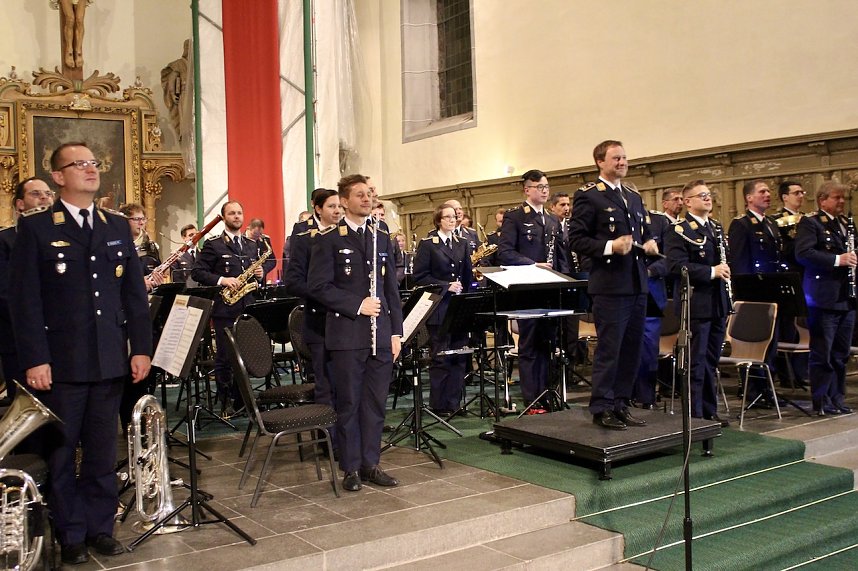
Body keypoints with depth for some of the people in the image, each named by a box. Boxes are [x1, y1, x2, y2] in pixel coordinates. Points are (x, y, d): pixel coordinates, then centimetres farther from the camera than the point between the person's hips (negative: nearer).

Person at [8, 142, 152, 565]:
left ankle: (100, 526, 23)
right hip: (60, 363, -3)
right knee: (60, 453, 6)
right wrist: (34, 360, -13)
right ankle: (71, 535, 19)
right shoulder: (35, 228, -1)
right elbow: (24, 299, -6)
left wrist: (141, 347, 4)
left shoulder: (117, 227, 12)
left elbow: (134, 292, 10)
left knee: (102, 451, 11)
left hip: (109, 361, 4)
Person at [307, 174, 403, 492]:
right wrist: (357, 305, -14)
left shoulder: (382, 239, 13)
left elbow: (391, 288, 13)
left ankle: (370, 463, 19)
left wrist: (396, 331, 7)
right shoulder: (329, 240, -2)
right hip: (347, 335, -4)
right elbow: (318, 287, -8)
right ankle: (351, 468, 14)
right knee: (349, 403, 4)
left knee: (375, 403, 8)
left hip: (380, 335, 4)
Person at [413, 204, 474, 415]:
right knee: (440, 358, -1)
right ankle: (439, 405, 7)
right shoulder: (427, 244, -2)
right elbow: (420, 277, -8)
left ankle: (454, 402, 13)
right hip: (438, 308, -5)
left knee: (459, 357, 5)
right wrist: (446, 286, -13)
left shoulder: (462, 245, 14)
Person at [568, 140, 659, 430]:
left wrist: (650, 243, 5)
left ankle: (620, 404, 21)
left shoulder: (634, 197, 18)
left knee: (631, 349, 11)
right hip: (610, 285, -7)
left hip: (637, 285, 8)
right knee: (609, 349, -3)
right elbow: (576, 239, -10)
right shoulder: (588, 196, -5)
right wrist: (610, 247, -22)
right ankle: (601, 408, 7)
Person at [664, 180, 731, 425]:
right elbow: (677, 266, -20)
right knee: (696, 362, -2)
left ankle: (710, 412, 23)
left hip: (718, 304, 8)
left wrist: (725, 270, 4)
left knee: (711, 362, 14)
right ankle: (694, 415, 7)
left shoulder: (717, 228, 16)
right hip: (696, 305, -7)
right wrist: (711, 272, -23)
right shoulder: (679, 231, -8)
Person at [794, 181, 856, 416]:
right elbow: (803, 253, -20)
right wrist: (837, 260, -24)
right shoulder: (810, 222, -6)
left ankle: (837, 398, 21)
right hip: (824, 298, -7)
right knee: (822, 354, -2)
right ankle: (822, 402, 5)